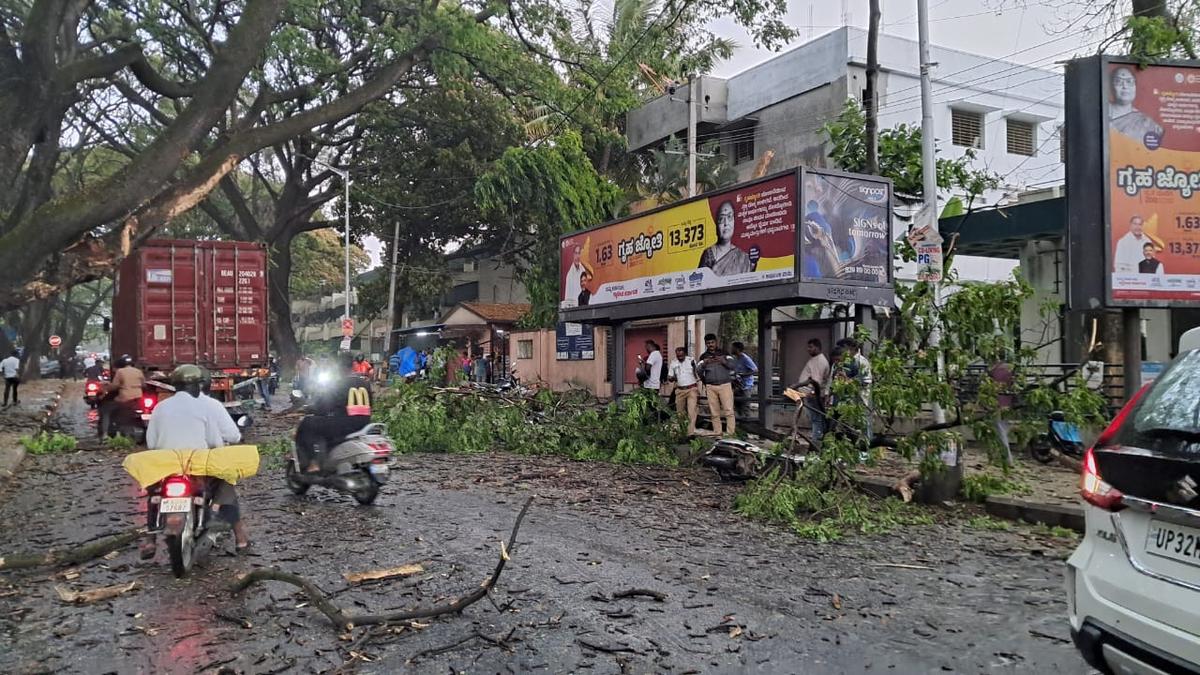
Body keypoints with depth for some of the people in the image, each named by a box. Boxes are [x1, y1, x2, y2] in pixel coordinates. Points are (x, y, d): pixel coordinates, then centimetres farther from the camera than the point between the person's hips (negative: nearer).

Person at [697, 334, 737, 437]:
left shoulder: (724, 353, 8)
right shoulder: (703, 356, 12)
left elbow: (732, 365, -1)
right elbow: (698, 372, 4)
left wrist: (724, 361, -22)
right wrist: (703, 364, -17)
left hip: (725, 385, -2)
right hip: (711, 387, 2)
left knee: (729, 410, -8)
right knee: (714, 412, 1)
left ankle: (730, 433, -8)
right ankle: (717, 433, 4)